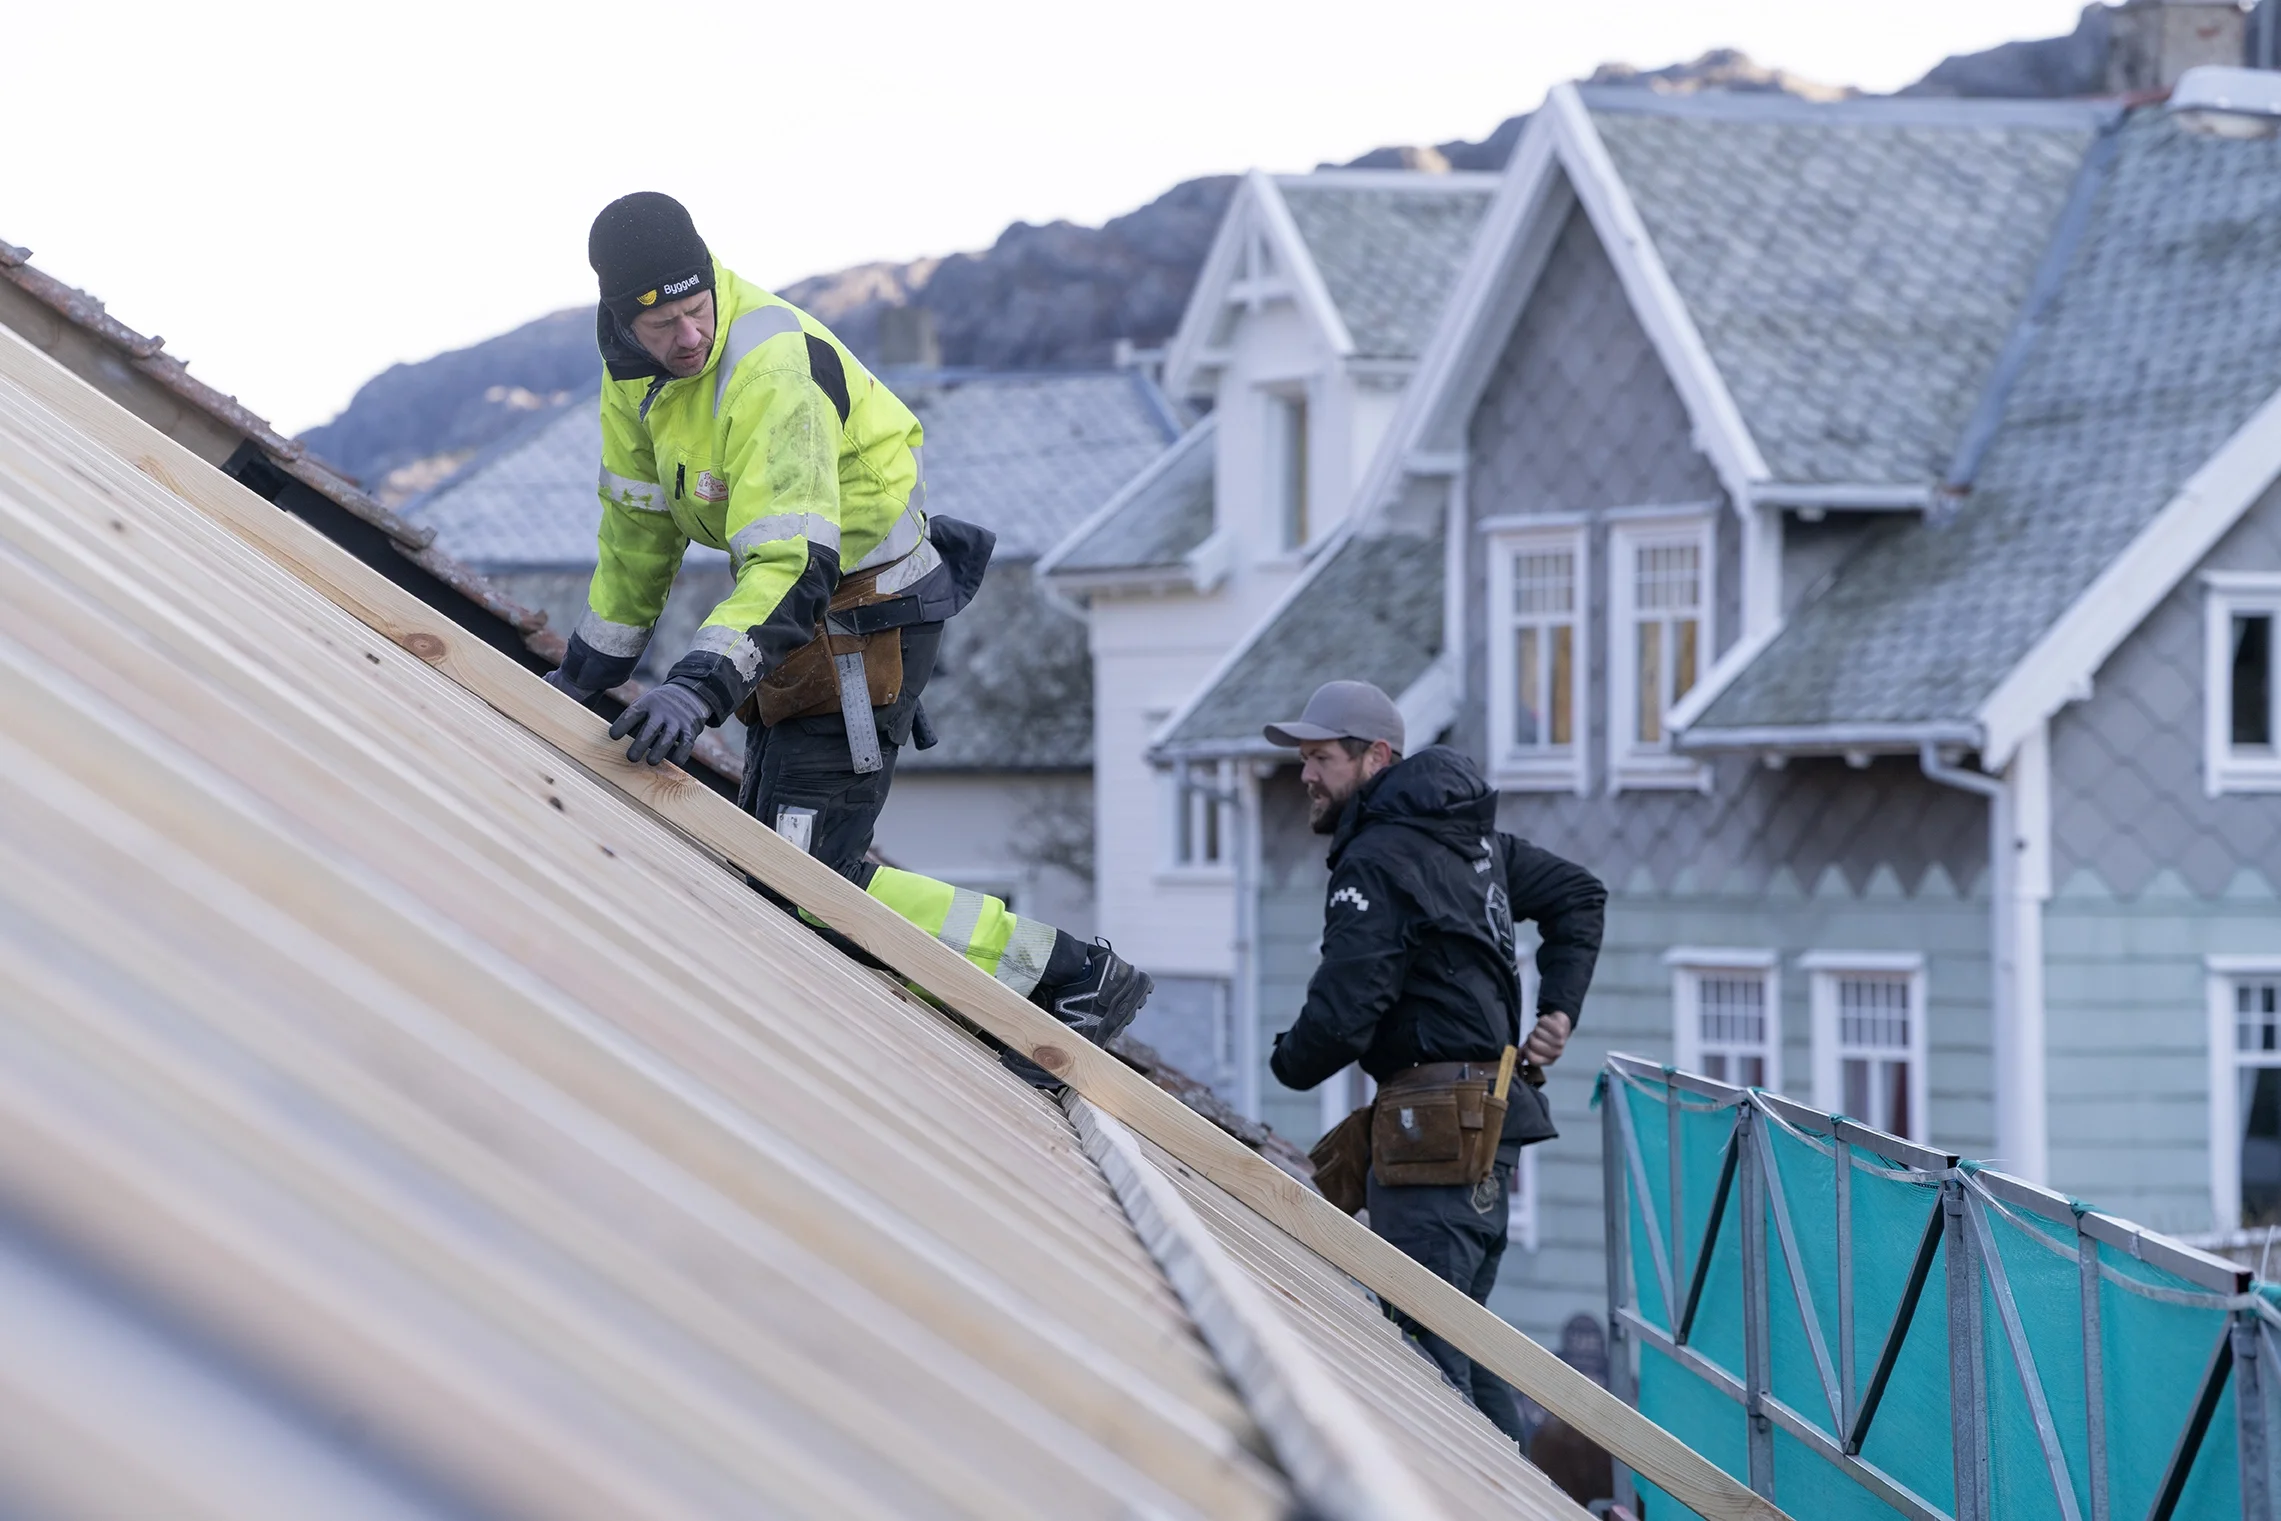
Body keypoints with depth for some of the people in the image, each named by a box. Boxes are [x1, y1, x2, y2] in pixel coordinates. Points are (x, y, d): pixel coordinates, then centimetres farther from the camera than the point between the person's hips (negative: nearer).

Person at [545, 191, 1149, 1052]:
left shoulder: (770, 372, -29)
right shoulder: (634, 364, -2)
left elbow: (793, 565, -37)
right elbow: (640, 522, 13)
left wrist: (699, 685, -49)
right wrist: (587, 672, 19)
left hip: (866, 613, -9)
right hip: (798, 614, 9)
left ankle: (1066, 978, -11)